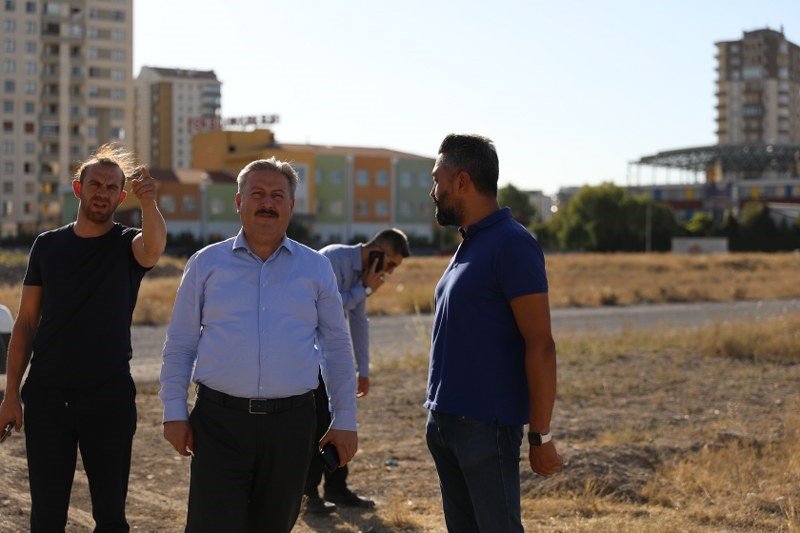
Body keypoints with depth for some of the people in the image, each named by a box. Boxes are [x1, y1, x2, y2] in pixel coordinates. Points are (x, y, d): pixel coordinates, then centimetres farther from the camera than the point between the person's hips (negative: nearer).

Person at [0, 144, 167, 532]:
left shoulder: (129, 245, 0)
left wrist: (149, 203, -48)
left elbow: (154, 244, -27)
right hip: (46, 396, 2)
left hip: (110, 397, -2)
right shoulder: (48, 245, 7)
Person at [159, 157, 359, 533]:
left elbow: (337, 348, 10)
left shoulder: (316, 268, 8)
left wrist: (345, 420, 7)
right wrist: (174, 412, 1)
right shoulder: (206, 263, 6)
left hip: (291, 423, 1)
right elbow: (179, 344, 8)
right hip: (219, 420, -1)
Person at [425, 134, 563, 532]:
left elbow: (540, 345, -17)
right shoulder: (469, 243, 14)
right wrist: (439, 415, 16)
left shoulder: (511, 244, -14)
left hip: (486, 425, -9)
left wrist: (541, 436, -18)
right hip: (444, 420, 9)